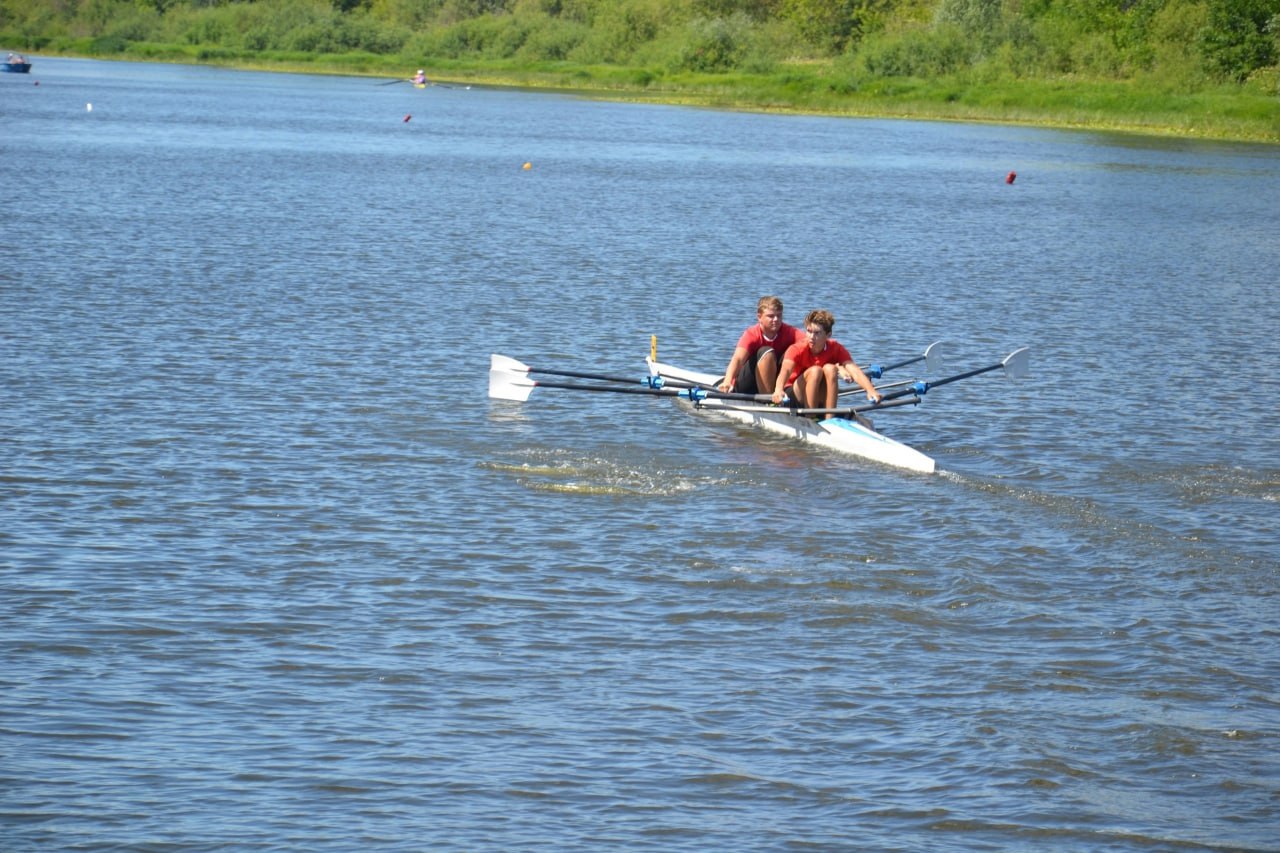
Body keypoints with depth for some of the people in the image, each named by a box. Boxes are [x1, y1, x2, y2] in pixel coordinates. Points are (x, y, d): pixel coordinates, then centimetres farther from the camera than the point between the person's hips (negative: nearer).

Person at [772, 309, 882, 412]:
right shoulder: (797, 349, -19)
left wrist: (870, 390, -46)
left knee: (830, 368, -24)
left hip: (821, 401, 3)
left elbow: (854, 370, -27)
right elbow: (785, 369, -40)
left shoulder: (835, 349, -11)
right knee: (815, 371, -29)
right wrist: (778, 390, -63)